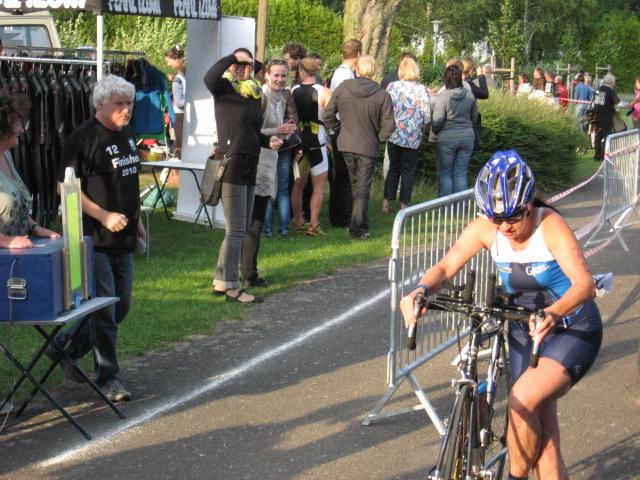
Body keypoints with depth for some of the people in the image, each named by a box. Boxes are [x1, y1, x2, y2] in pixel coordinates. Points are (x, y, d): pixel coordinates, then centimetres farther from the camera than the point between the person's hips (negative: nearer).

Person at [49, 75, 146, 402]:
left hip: (123, 239, 9)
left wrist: (136, 220, 20)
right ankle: (108, 377, 9)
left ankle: (66, 347, 31)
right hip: (96, 240, -9)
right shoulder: (84, 138, -14)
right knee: (104, 310, -3)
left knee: (121, 307, 14)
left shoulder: (126, 135, 12)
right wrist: (103, 216, -21)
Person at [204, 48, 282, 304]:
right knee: (236, 230, -7)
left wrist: (268, 141, 3)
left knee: (239, 230, 13)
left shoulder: (256, 95, 15)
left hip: (249, 167, 8)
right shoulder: (224, 90, -5)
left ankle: (221, 281, 22)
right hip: (231, 166, -8)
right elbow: (210, 77, -29)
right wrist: (234, 57, -16)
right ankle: (231, 287, -1)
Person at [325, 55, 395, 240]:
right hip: (368, 146, -3)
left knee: (355, 184, 20)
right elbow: (389, 125, -11)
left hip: (346, 144, 3)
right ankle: (357, 228, 6)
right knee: (363, 187, 6)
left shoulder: (342, 88, -6)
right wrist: (378, 137, 7)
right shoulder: (382, 95, -13)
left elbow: (328, 116, -2)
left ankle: (361, 224, 28)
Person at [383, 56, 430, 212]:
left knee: (393, 168, 16)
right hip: (413, 137, -2)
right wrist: (421, 128, 10)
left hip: (393, 135, 2)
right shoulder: (421, 89, -8)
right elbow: (427, 116, -9)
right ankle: (404, 205, 13)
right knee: (408, 171, 10)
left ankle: (387, 203, 15)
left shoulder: (392, 86, -4)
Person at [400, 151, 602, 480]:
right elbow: (446, 266, -21)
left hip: (574, 331, -5)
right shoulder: (485, 229, -12)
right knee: (542, 435, 6)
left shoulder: (550, 226, -24)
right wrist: (420, 290, -43)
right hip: (525, 332, 5)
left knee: (523, 401, -24)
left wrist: (552, 314, -55)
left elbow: (584, 285, -36)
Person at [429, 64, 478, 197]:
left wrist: (433, 134, 3)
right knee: (461, 173, 10)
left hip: (447, 138, -4)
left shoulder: (443, 96, -15)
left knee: (445, 173, 8)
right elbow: (474, 117, 10)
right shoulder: (469, 95, 0)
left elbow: (437, 121, -15)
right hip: (467, 136, 4)